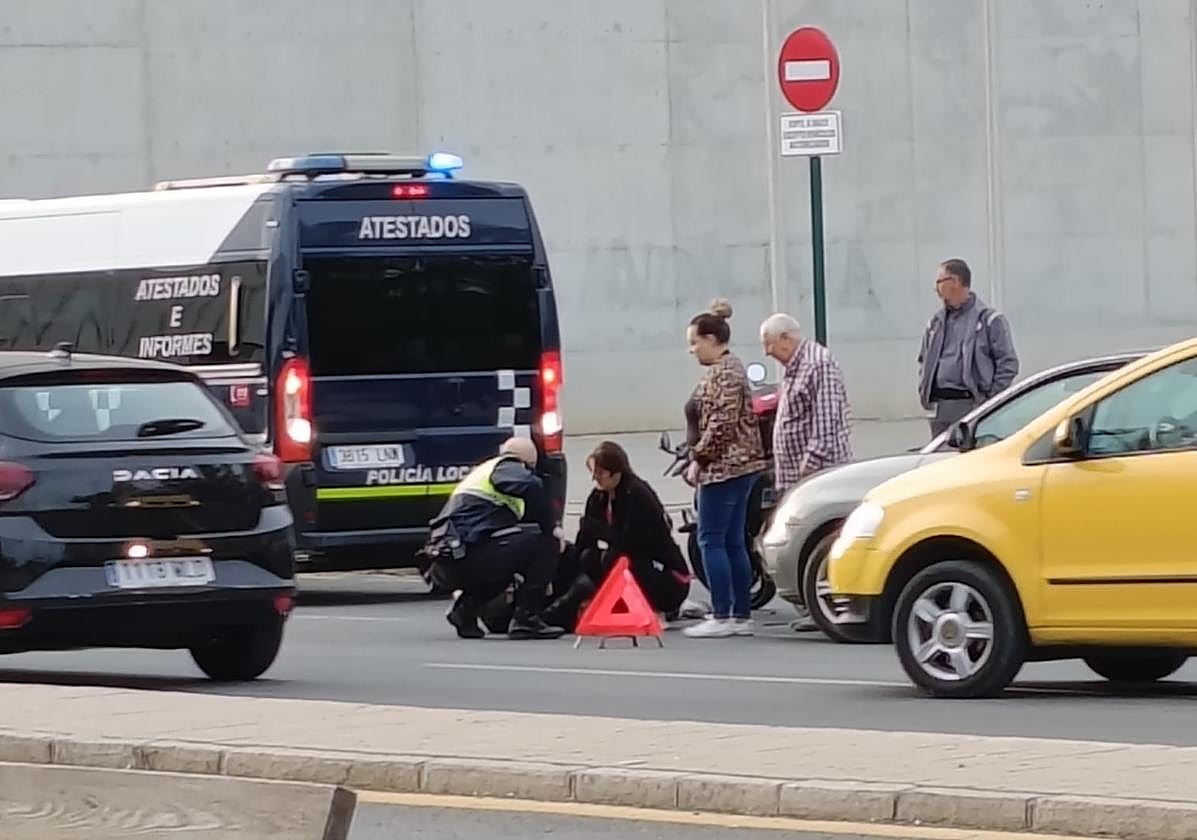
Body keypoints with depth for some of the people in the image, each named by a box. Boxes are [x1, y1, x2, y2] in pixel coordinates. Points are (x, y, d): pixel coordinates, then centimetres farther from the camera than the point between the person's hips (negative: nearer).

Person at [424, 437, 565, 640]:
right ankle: (526, 619, -7)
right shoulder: (507, 469, 4)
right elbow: (532, 486, -20)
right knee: (545, 543, -3)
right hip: (468, 556, -9)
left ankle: (464, 609, 14)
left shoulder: (481, 472, 32)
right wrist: (551, 528, -8)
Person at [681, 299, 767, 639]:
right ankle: (741, 616, 11)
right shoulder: (728, 368, 18)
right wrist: (701, 458, 16)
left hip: (723, 466, -10)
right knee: (733, 542, 10)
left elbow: (721, 423, -20)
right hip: (740, 465, 10)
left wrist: (698, 458, -14)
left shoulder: (724, 373, -13)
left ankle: (721, 617, -9)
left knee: (711, 540, -8)